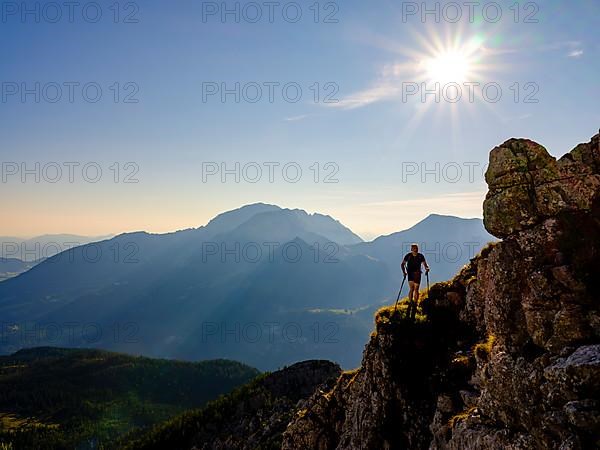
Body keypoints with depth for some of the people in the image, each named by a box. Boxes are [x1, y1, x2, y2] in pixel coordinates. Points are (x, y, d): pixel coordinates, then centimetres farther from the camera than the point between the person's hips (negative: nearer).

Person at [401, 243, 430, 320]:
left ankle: (414, 305, 13)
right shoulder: (408, 256, -3)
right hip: (410, 274, -1)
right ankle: (410, 303, -1)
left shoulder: (420, 256, -1)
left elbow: (425, 264, 5)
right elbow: (403, 264, 5)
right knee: (411, 288, -11)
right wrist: (404, 271, -7)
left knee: (416, 289, 0)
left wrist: (427, 268, -16)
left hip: (417, 274, 1)